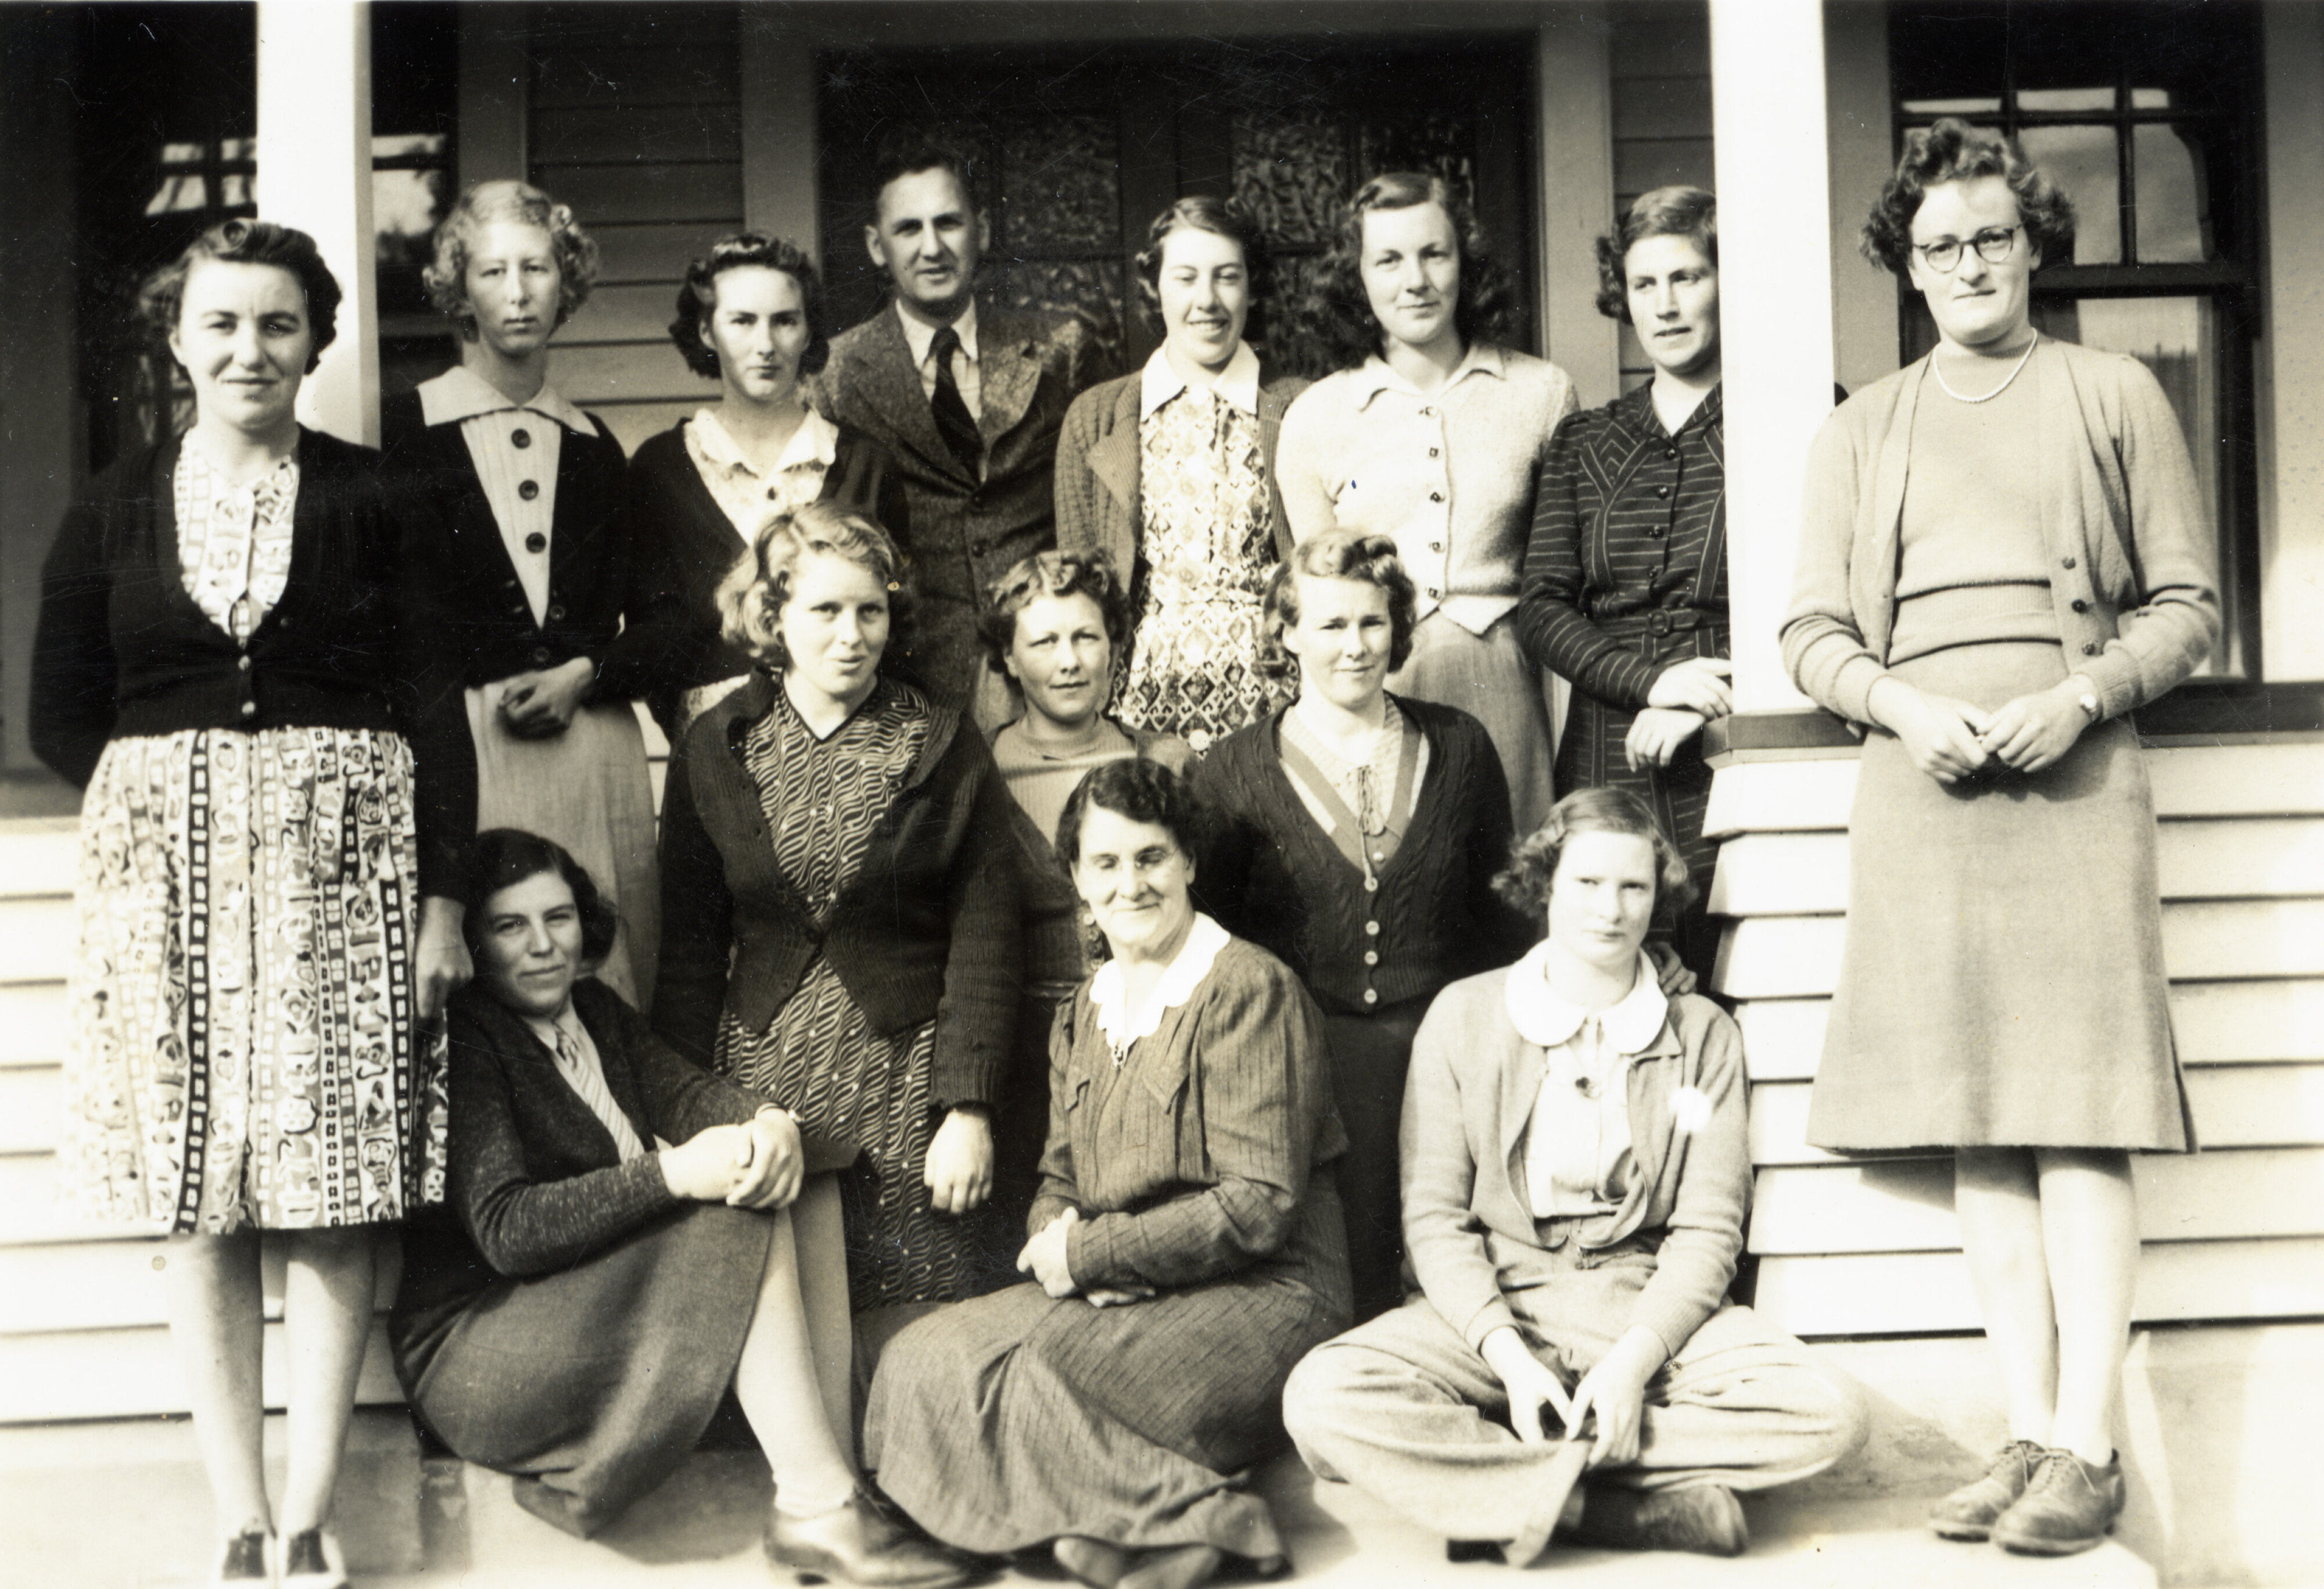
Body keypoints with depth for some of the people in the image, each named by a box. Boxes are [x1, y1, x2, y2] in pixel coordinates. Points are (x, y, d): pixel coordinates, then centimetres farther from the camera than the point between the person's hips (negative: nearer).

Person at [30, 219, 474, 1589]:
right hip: (167, 864, 2)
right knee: (198, 1203, 2)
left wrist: (443, 895, -6)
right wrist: (172, 790, -1)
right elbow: (64, 717, 10)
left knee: (336, 1196, -2)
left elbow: (432, 707, -1)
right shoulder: (118, 505, 8)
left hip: (343, 860, -2)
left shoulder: (372, 498, 3)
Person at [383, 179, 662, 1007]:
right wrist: (482, 693, -8)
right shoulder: (404, 429, 4)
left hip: (594, 746, 3)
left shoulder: (595, 448, 16)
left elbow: (651, 622, 15)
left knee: (602, 987, 1)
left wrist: (581, 678, -3)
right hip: (458, 746, -3)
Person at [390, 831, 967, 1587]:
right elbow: (504, 1231, -24)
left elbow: (683, 1090, -1)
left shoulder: (597, 1011, 14)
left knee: (800, 1184, -7)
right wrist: (674, 1174, -33)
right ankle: (818, 1510, -24)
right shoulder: (462, 1038, -14)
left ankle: (839, 1469, -18)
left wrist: (770, 1121, -25)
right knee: (743, 1217, -24)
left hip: (609, 1305, 8)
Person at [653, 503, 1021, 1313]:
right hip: (759, 1081, 2)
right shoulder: (713, 751, 6)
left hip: (910, 1090, -1)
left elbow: (984, 942, 0)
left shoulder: (947, 752, 2)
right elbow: (691, 947, 8)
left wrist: (971, 1110, -7)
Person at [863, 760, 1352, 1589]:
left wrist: (1089, 1253, -12)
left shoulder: (1249, 988, -8)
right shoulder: (1083, 1016, 16)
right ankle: (1192, 1510, -16)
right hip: (1113, 1299, 8)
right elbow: (1058, 1187, 16)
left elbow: (1260, 1205, -15)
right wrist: (1053, 1245, -10)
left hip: (1261, 1295, -8)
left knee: (1024, 1375, -30)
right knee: (923, 1361, -16)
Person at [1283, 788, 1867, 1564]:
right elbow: (1434, 1217, 0)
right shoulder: (1463, 1016, 5)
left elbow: (1707, 1229, 1)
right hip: (1493, 1305, -1)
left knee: (1832, 1417, -26)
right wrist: (1509, 1356, -16)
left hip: (1649, 1305, 1)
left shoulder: (1702, 1035, 7)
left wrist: (1632, 1361, -17)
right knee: (1323, 1397, -30)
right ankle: (1663, 1506, -28)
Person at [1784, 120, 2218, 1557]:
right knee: (1976, 1129, 1)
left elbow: (2188, 605, 6)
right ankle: (2030, 1439, 7)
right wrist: (1903, 707, -6)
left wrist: (2077, 699, -10)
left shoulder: (2115, 396, 10)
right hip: (1920, 783, 3)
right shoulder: (1861, 431, 17)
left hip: (2073, 778, -3)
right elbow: (1814, 629, 13)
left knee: (2078, 1125, -8)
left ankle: (2087, 1452, -4)